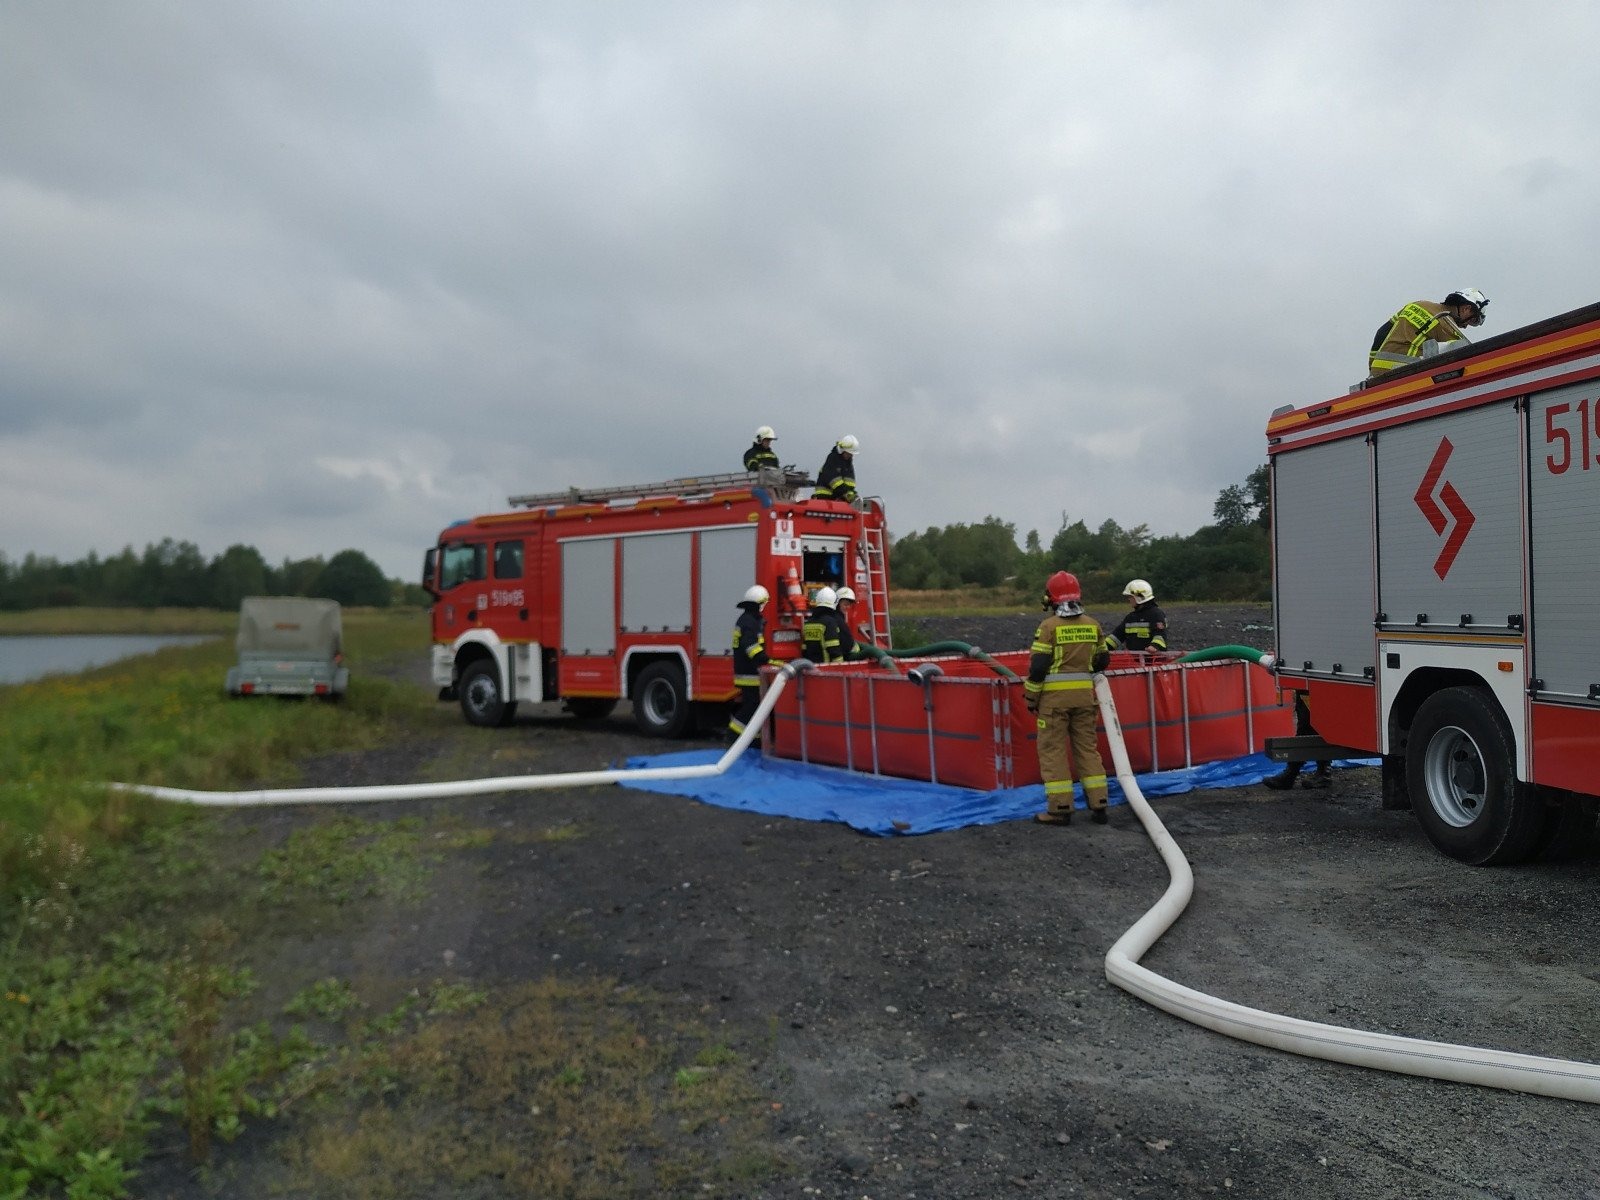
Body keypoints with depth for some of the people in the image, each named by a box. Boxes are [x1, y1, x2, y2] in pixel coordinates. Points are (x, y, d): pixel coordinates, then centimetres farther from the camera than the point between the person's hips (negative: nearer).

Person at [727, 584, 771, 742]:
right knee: (751, 704, -8)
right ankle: (734, 735, -4)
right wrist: (768, 661, -33)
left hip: (746, 671, 11)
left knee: (750, 704, 13)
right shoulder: (750, 622, -17)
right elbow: (752, 647, -28)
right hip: (750, 674, -11)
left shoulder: (745, 619, 17)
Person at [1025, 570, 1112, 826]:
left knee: (1052, 750, 2)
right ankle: (1098, 805, 13)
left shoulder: (1049, 626, -11)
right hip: (1085, 694, 5)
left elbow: (1038, 667, -12)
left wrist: (1031, 698, -2)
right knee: (1087, 747, 12)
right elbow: (1101, 661, 13)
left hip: (1055, 696, -5)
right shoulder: (1093, 625, 4)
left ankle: (1060, 808, 2)